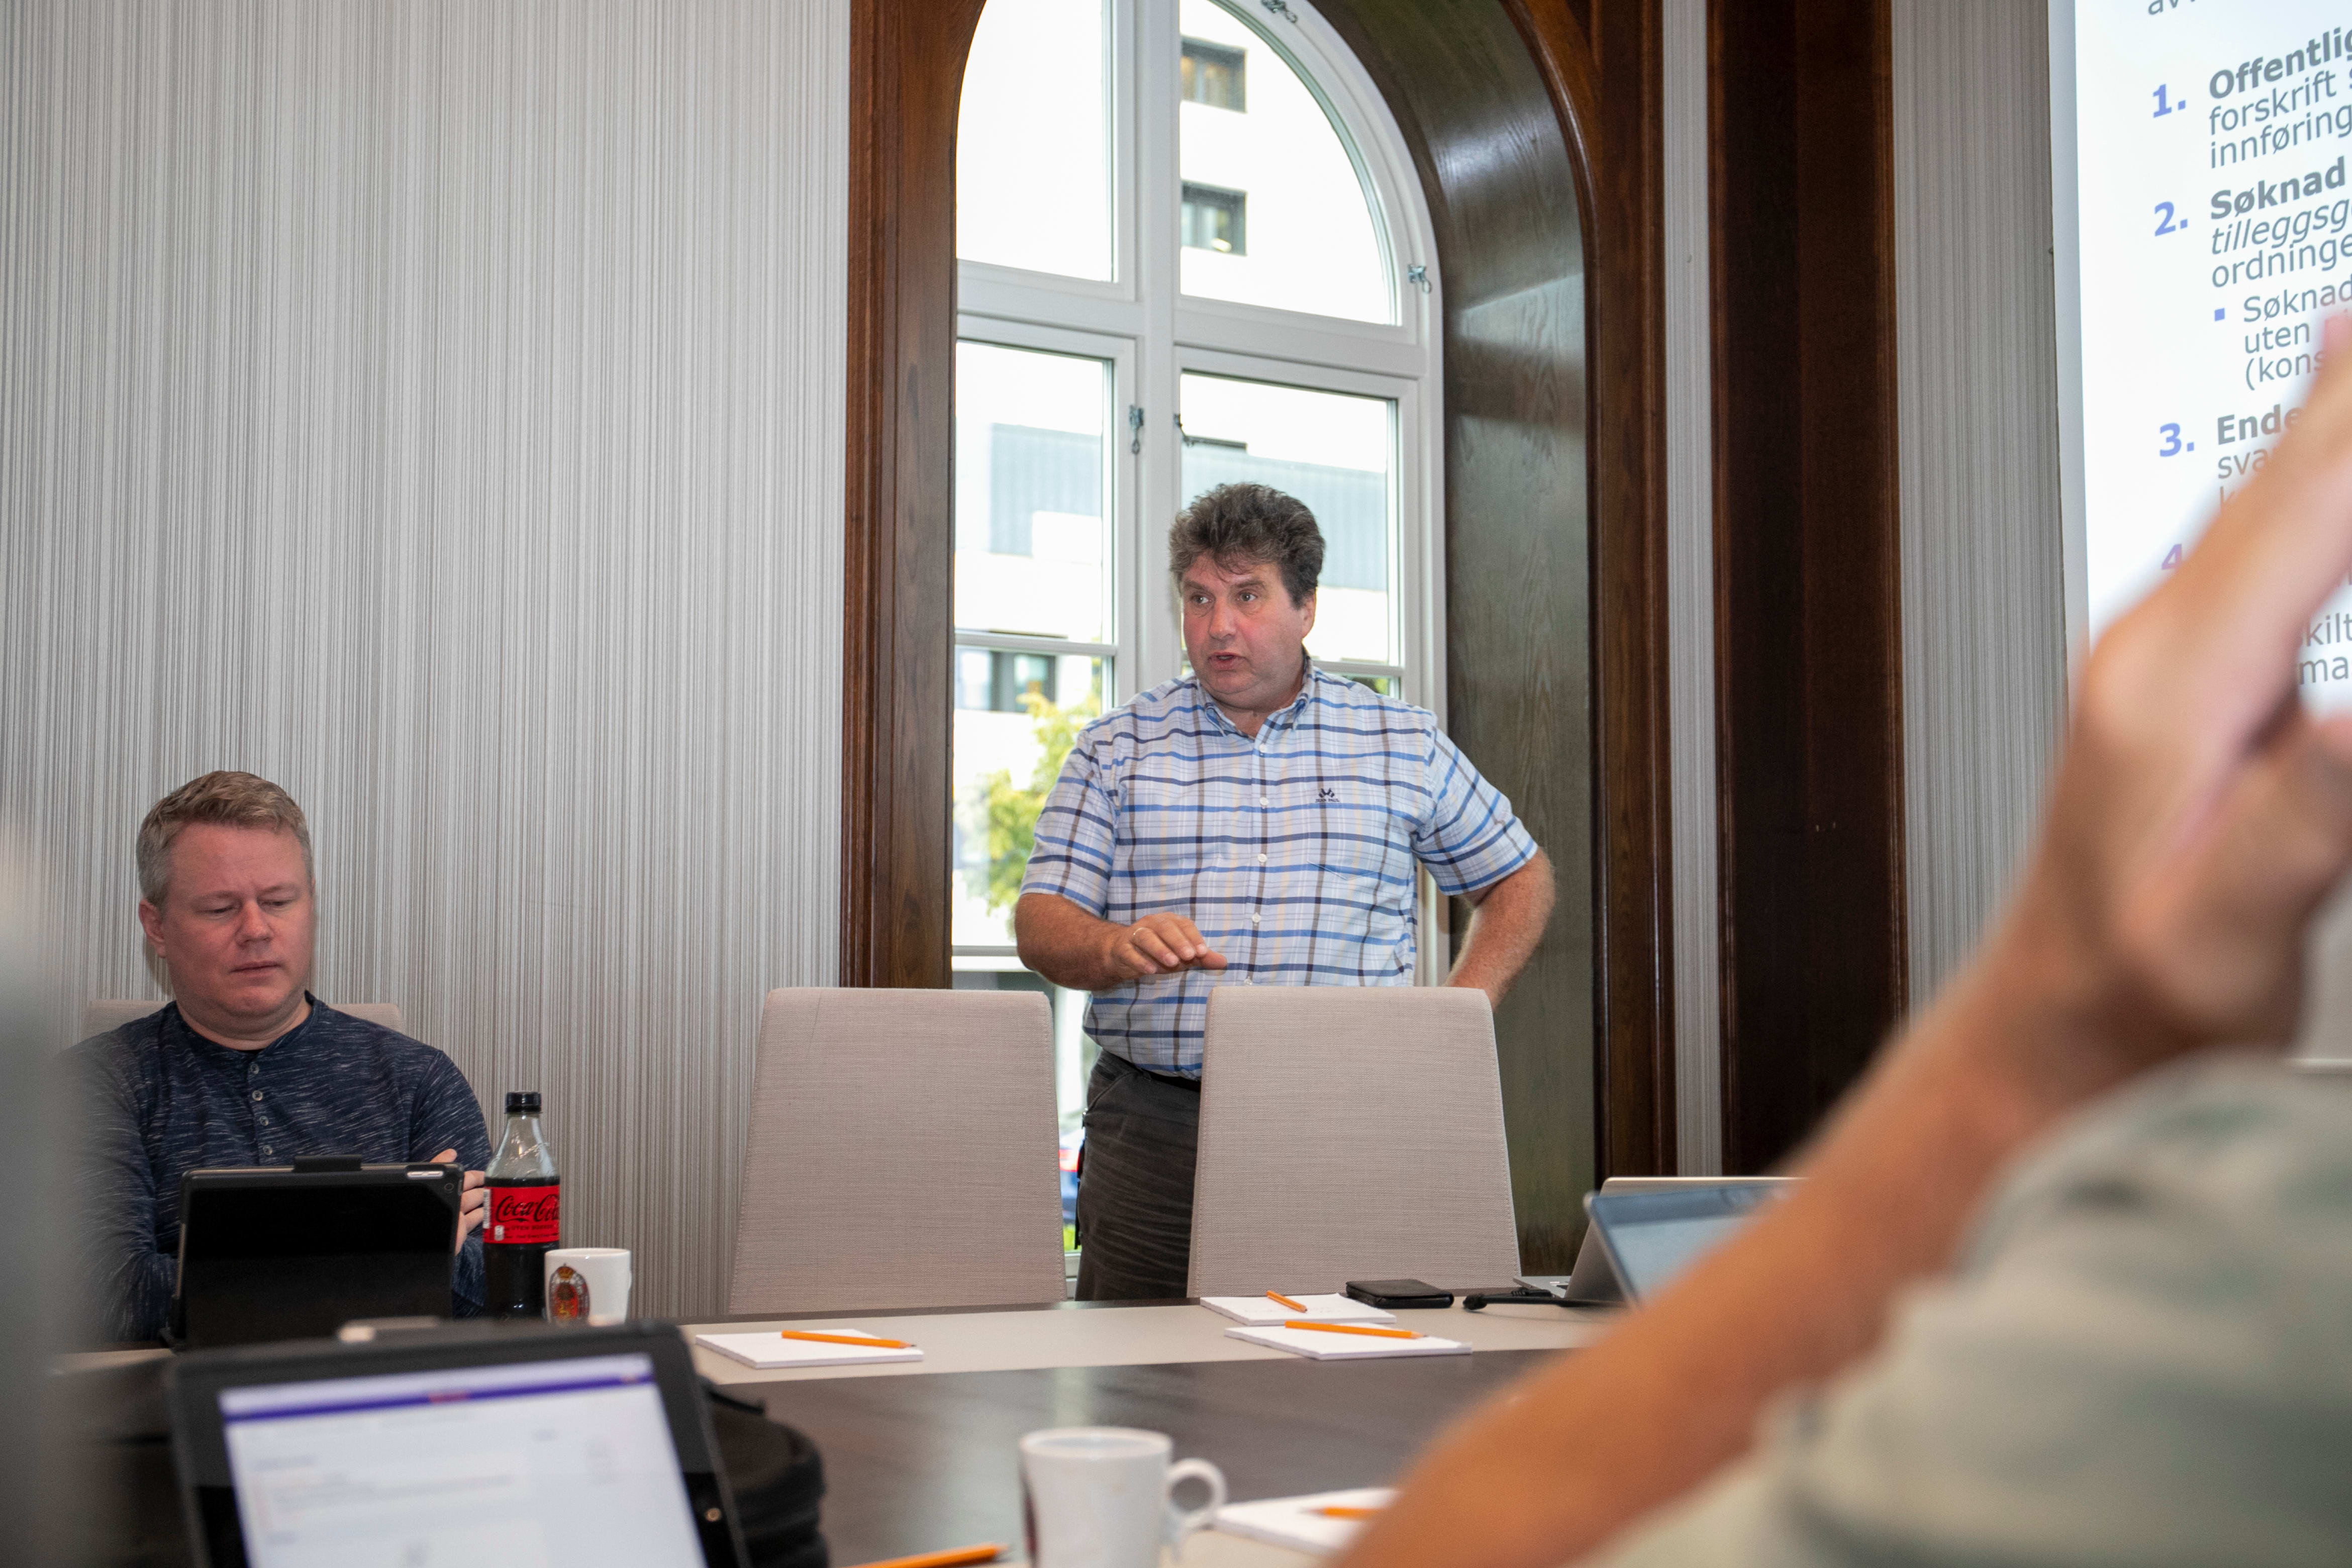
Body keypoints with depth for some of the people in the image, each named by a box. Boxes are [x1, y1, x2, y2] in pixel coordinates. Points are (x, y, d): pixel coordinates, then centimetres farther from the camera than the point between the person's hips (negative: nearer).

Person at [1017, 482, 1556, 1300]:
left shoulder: (1404, 744, 12)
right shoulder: (1118, 747, 10)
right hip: (1153, 1126, 0)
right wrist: (1123, 949, -18)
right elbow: (1040, 921, 4)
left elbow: (1519, 878, 20)